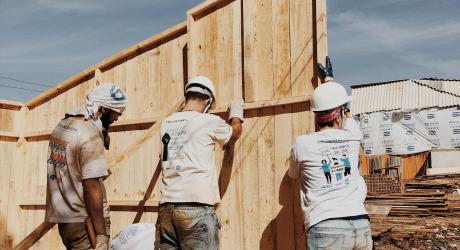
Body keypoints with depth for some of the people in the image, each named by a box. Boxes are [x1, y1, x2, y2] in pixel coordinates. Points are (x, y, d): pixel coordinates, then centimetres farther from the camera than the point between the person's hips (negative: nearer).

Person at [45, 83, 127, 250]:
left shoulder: (63, 124, 8)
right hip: (85, 221, -8)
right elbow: (91, 187, -22)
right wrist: (101, 233, -20)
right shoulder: (91, 134, -18)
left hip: (62, 217, 8)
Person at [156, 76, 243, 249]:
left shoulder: (166, 124, 11)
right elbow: (234, 134, 18)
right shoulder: (210, 121, -1)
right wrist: (236, 112, 36)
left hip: (166, 207, 5)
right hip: (196, 207, -5)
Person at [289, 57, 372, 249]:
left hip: (325, 229, -3)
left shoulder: (302, 144, -3)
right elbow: (345, 119, 28)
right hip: (362, 226, 4)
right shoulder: (353, 138, 6)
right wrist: (329, 78, 44)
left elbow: (293, 174, 18)